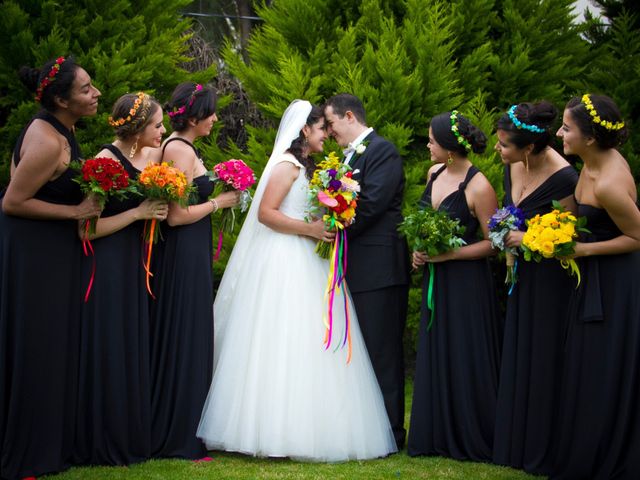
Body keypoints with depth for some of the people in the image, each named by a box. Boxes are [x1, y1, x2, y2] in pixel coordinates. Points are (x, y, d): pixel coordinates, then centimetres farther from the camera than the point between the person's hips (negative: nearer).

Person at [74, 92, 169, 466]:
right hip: (108, 268, -8)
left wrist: (160, 210, 4)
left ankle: (133, 434, 23)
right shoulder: (106, 160, -17)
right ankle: (105, 444, 11)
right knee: (109, 351, 0)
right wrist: (139, 213, -19)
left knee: (136, 348, 12)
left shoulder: (150, 155, 5)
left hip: (137, 264, 8)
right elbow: (85, 228, -21)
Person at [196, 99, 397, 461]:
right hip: (284, 263, -9)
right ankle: (277, 429, -7)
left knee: (304, 345, 6)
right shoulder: (287, 164, -8)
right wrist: (310, 229, -20)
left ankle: (299, 428, 7)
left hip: (305, 262, 9)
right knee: (283, 344, -9)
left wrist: (325, 228, 8)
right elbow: (265, 213, -16)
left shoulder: (306, 167, 19)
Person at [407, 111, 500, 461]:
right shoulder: (434, 173, 4)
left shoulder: (478, 187, -19)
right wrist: (420, 250, 2)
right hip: (435, 281, 8)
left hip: (465, 283, -8)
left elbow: (492, 242, -15)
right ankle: (438, 436, 23)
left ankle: (472, 439, 15)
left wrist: (446, 255, -20)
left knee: (465, 361, 2)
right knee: (435, 357, 13)